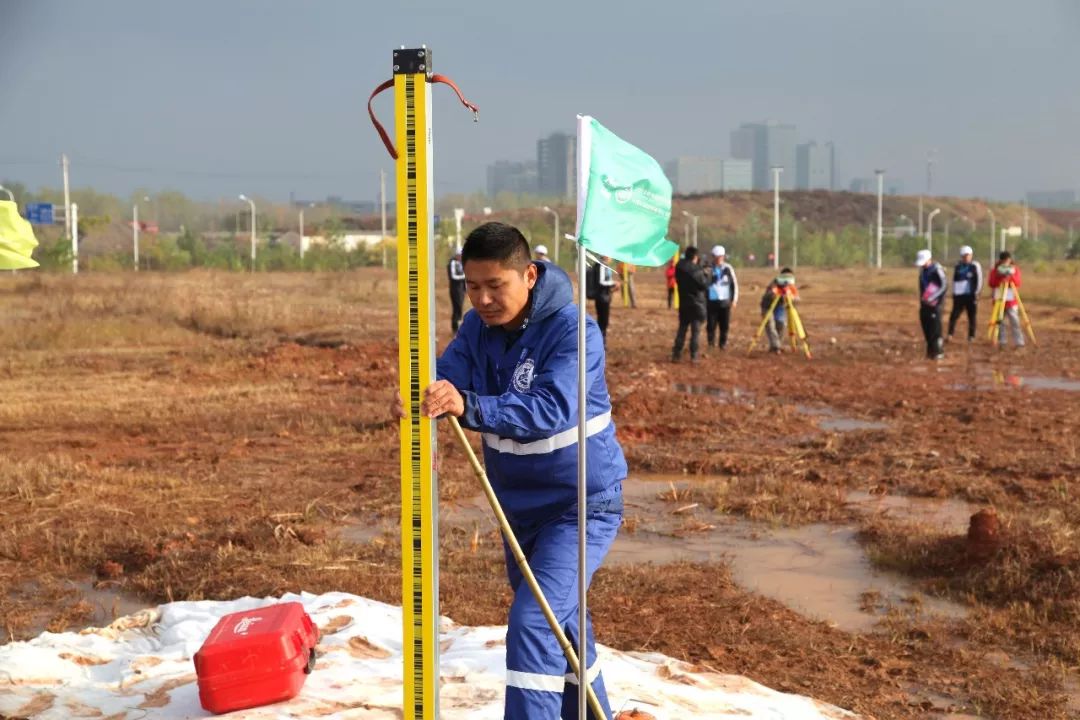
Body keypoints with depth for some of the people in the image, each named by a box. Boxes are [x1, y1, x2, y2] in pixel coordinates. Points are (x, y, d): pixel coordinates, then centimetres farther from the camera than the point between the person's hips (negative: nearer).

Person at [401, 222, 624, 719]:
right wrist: (419, 401, -41)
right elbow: (447, 376, -17)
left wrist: (469, 407, -51)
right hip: (520, 503, 7)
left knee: (533, 623, -19)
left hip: (583, 503, -7)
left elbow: (551, 409, -37)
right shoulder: (478, 327, -3)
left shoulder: (573, 331, -24)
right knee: (560, 621, 22)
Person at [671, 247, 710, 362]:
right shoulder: (697, 269, -17)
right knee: (695, 331, 1)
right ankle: (693, 356, -2)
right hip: (697, 303, -5)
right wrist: (705, 275, 4)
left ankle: (676, 354, 8)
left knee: (682, 329, 13)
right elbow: (705, 285, -13)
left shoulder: (679, 268, 0)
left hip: (683, 304, 5)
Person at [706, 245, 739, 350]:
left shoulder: (728, 269, 3)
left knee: (724, 325, 3)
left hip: (725, 302, 1)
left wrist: (734, 299, 3)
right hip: (712, 302, -1)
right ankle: (710, 344, 7)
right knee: (711, 325, -4)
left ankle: (723, 344, 15)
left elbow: (734, 284, 8)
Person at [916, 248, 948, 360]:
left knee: (935, 328, -8)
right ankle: (931, 349, 18)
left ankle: (938, 351, -1)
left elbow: (943, 286, -17)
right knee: (926, 327, 7)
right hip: (925, 303, 8)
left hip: (935, 303, -8)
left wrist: (932, 298, -21)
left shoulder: (936, 270, -13)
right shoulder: (923, 271, 13)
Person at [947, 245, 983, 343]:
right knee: (954, 315, -5)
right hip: (959, 295, 3)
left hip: (970, 295, -3)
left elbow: (979, 280, -5)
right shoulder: (958, 266, 11)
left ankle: (971, 336, 10)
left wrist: (976, 293, -11)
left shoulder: (975, 266, -3)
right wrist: (954, 292, 13)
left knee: (971, 316, 4)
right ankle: (950, 335, -3)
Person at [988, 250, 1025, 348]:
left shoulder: (1015, 269, 6)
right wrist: (999, 276, -18)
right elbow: (991, 284, -6)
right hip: (998, 300, 1)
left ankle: (1019, 342, -9)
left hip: (1011, 300, -1)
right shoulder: (995, 270, 5)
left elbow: (1018, 284, -5)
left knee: (1015, 321, -8)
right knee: (1000, 322, 0)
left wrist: (1011, 276, -19)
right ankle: (1002, 341, 7)